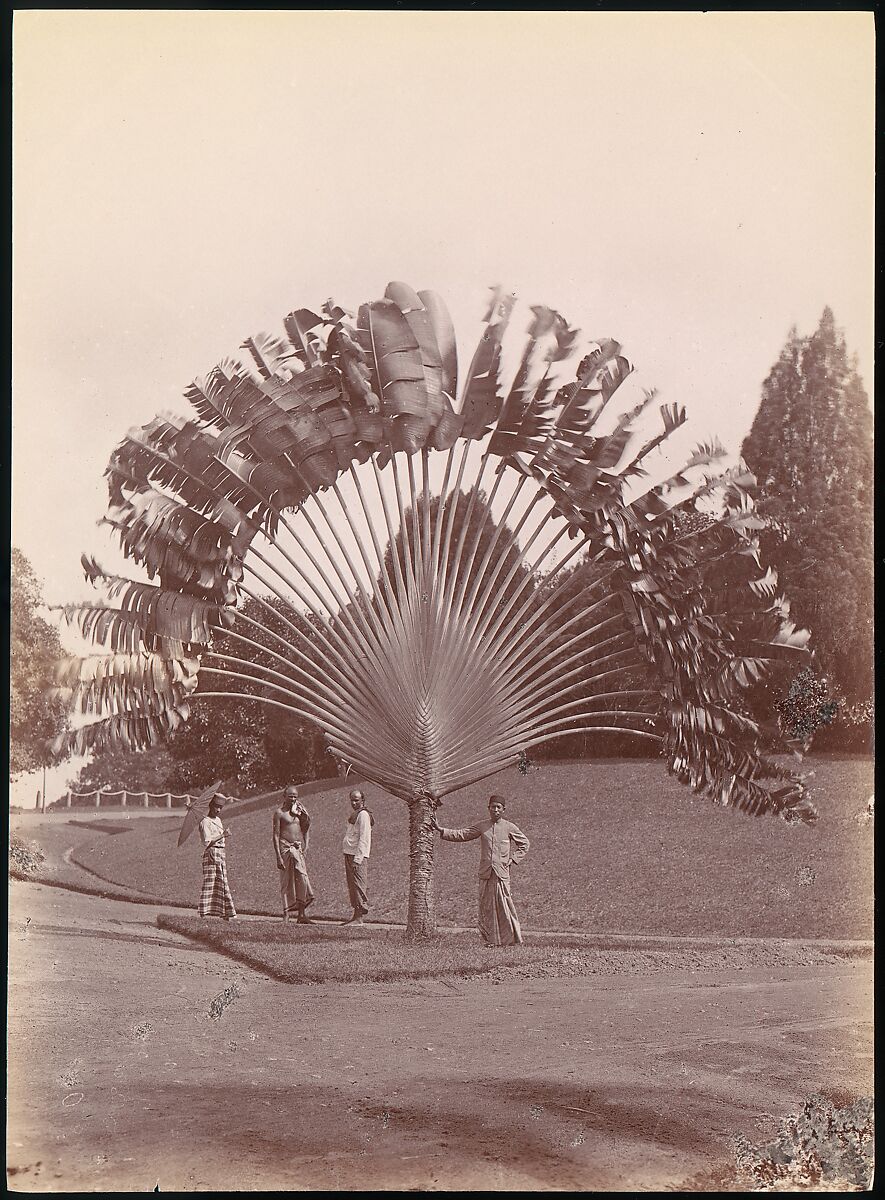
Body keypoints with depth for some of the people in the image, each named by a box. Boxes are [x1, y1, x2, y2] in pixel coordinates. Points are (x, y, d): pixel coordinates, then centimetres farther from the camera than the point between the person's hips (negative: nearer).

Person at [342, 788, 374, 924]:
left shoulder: (363, 815, -10)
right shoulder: (353, 814, 20)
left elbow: (364, 839, -16)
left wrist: (357, 859, -21)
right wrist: (349, 859, 16)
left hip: (358, 856, -10)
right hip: (349, 853, 10)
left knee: (359, 886, -10)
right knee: (352, 887, 12)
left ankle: (360, 917, -10)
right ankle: (356, 915, 17)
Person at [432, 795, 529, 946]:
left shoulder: (509, 827, 5)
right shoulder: (481, 826, 11)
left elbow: (524, 843, 14)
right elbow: (461, 835, 10)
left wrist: (513, 859, 3)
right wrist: (441, 830, 2)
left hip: (502, 872, -3)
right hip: (485, 872, 3)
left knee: (504, 904, -9)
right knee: (486, 905, 2)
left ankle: (512, 938, 2)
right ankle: (491, 939, 10)